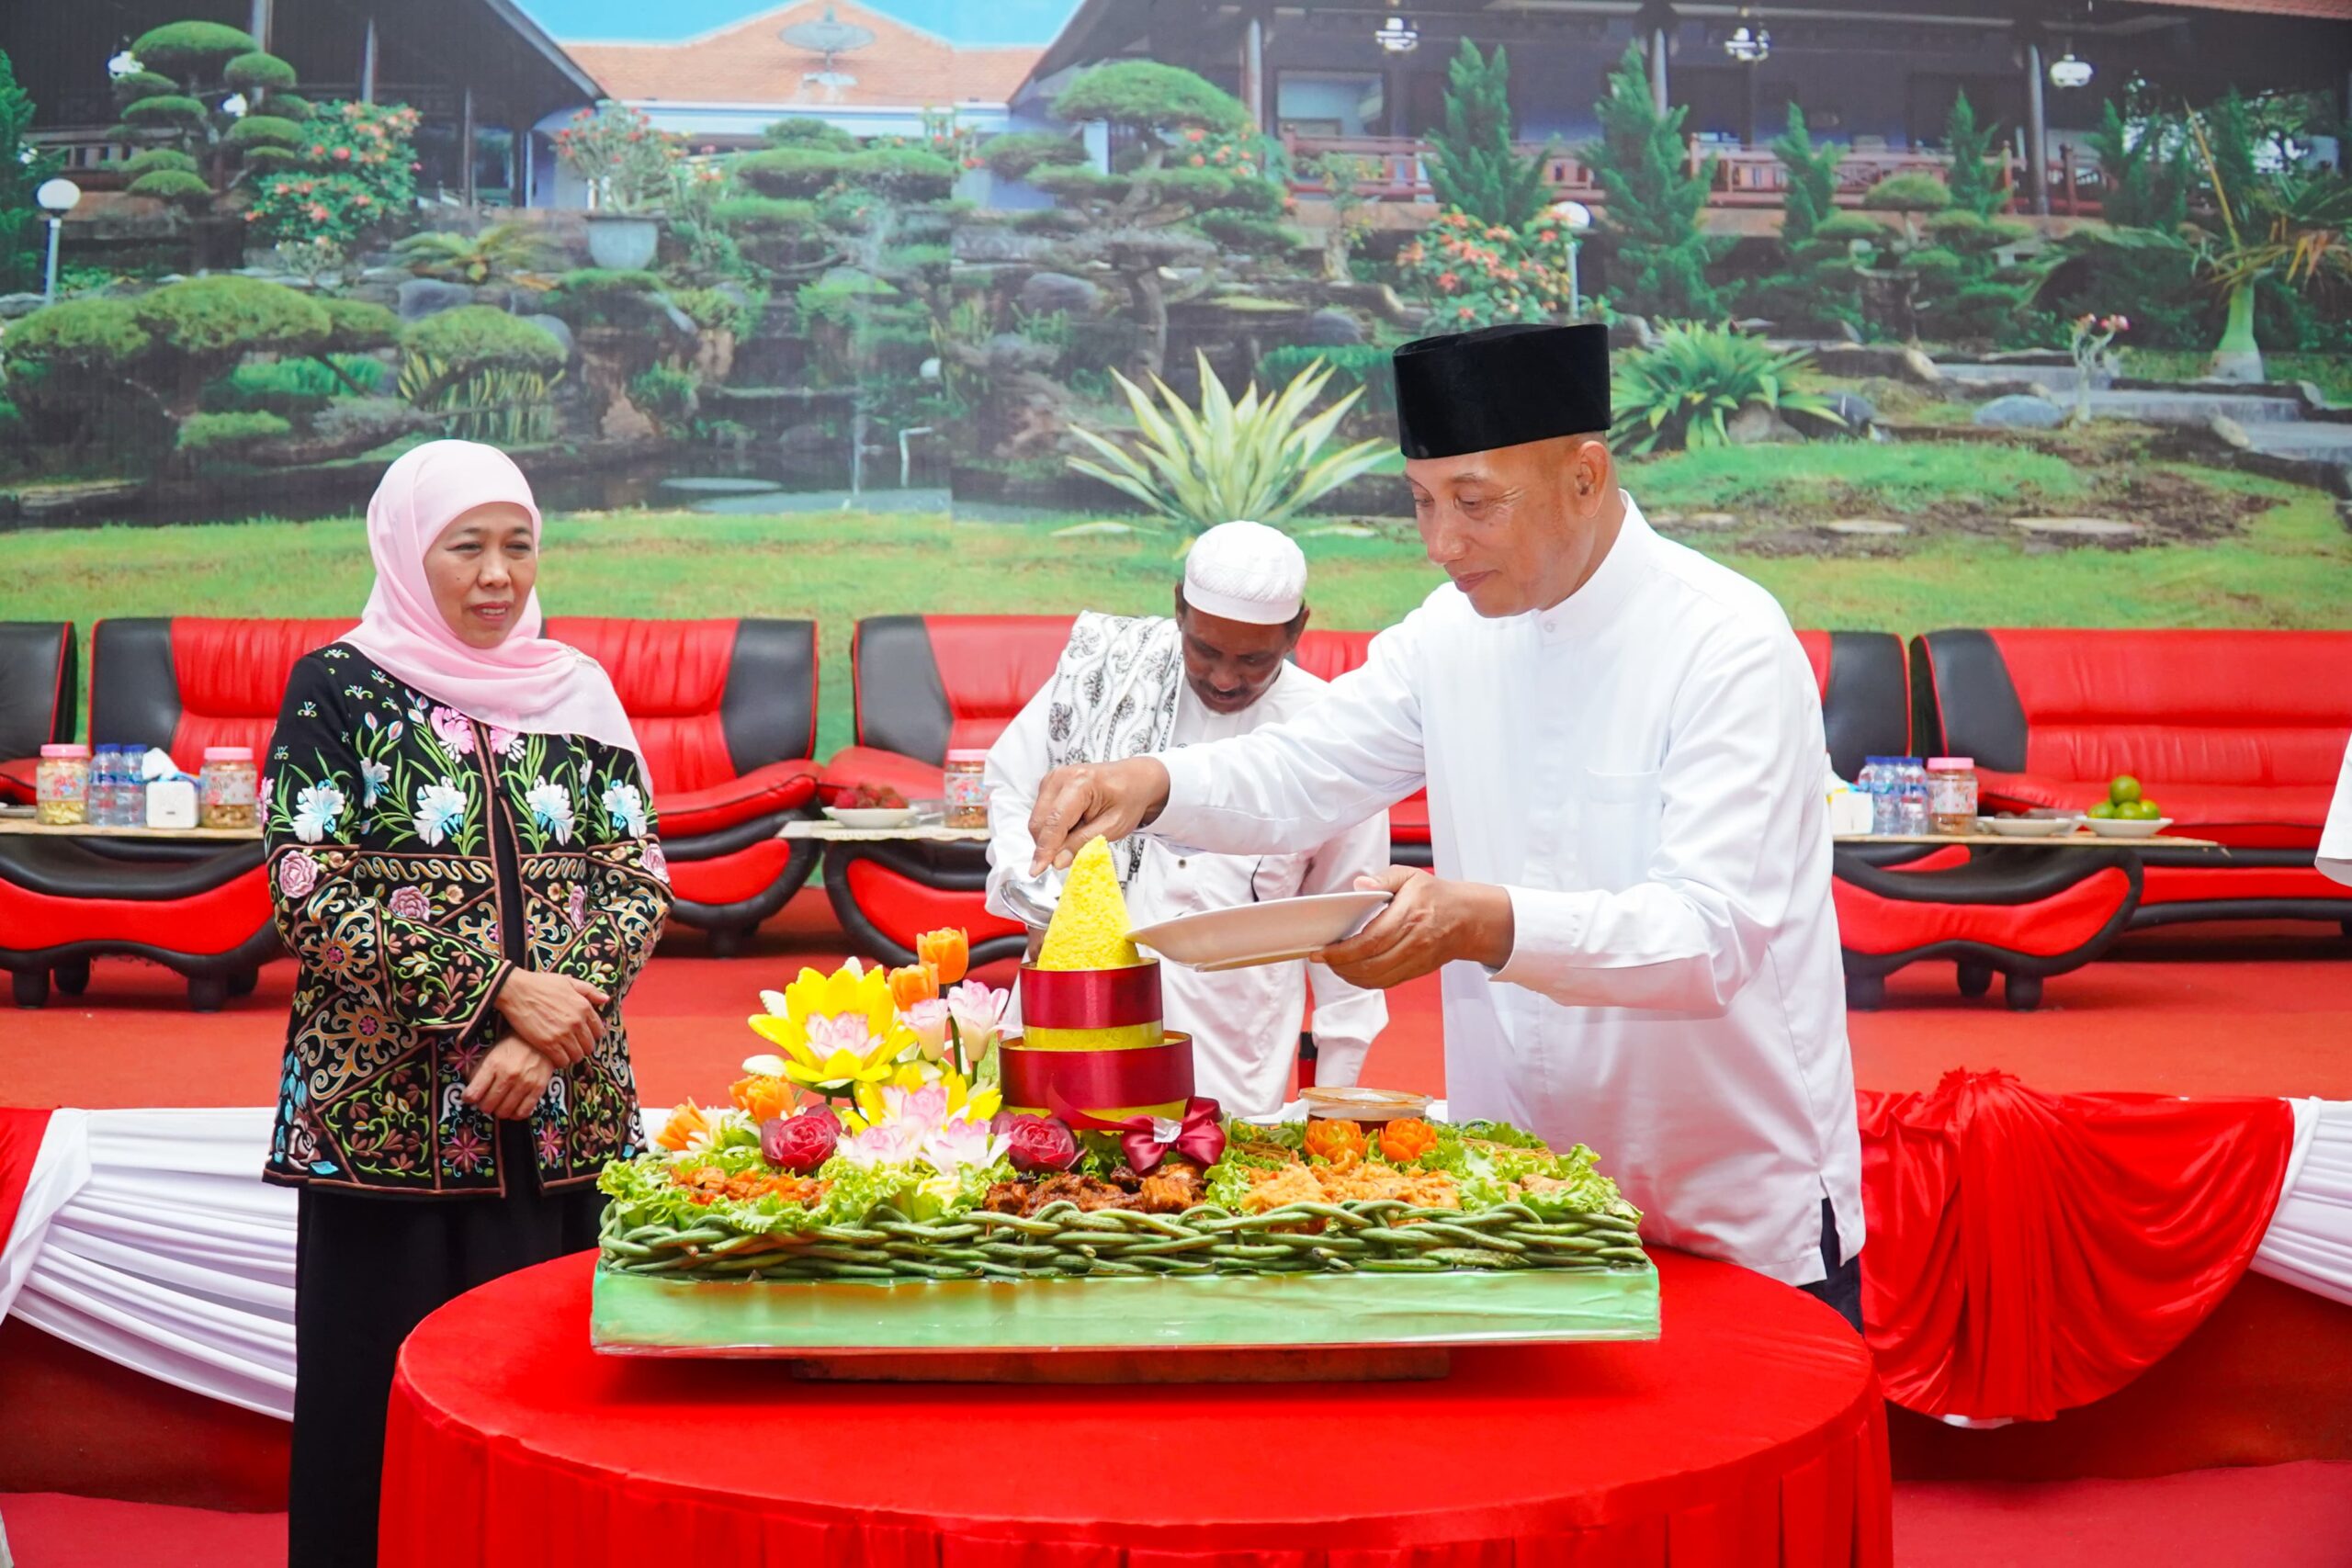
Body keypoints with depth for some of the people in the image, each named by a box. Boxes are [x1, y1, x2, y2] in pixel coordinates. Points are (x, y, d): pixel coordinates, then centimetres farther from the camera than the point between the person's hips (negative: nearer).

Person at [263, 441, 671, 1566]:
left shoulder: (576, 691, 8)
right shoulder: (339, 689, -1)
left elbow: (639, 882, 4)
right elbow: (308, 898, -8)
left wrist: (545, 1036, -11)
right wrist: (501, 990, -14)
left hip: (557, 1116, 3)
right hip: (387, 1118, -3)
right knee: (382, 1391, 3)